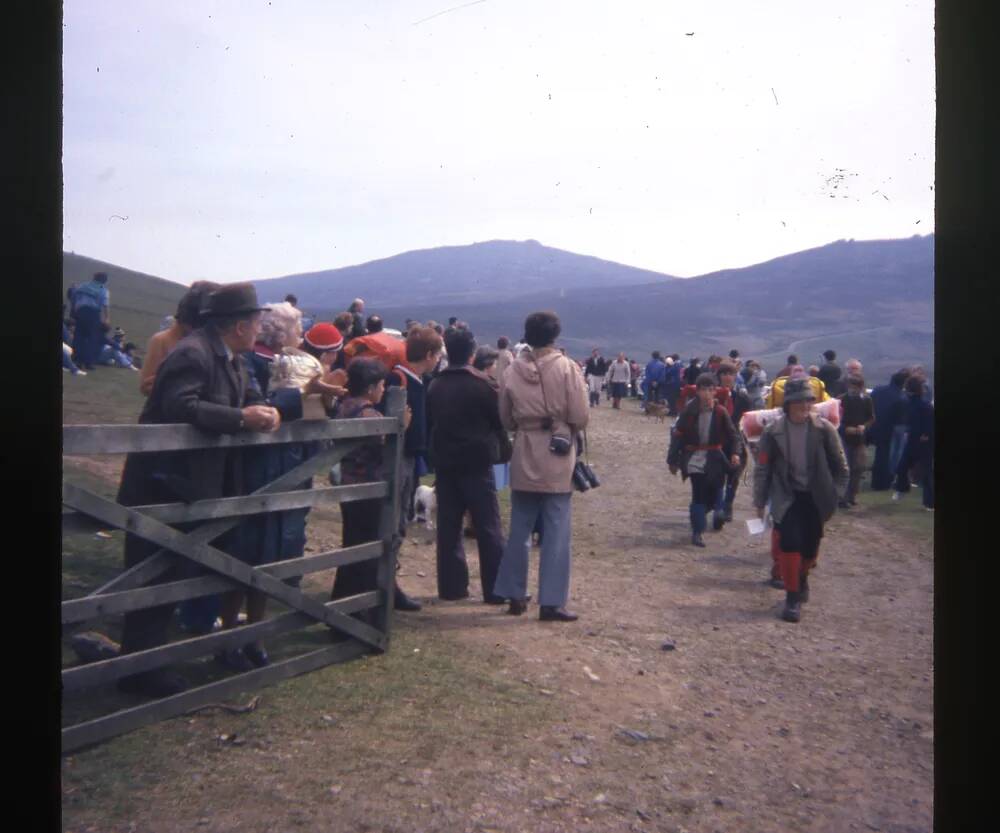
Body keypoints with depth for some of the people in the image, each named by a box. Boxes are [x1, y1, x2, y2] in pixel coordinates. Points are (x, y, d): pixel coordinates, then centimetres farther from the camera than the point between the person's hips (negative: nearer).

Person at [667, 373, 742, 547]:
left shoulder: (720, 412, -5)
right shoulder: (689, 411, -7)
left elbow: (732, 434, 0)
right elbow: (677, 435, -2)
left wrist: (735, 452, -17)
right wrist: (673, 460, -1)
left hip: (714, 461, 2)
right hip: (695, 459, -2)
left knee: (713, 495, 8)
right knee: (698, 495, -9)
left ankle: (698, 515, 39)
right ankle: (697, 532, 1)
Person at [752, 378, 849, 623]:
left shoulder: (824, 429, -8)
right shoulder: (773, 432, -9)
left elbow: (840, 465, 3)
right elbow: (762, 469, -1)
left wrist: (835, 492, 0)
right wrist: (760, 502, 2)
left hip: (816, 498, 2)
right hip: (787, 497, -1)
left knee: (810, 547, 11)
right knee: (790, 541, -15)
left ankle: (802, 576, 44)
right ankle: (793, 597, 0)